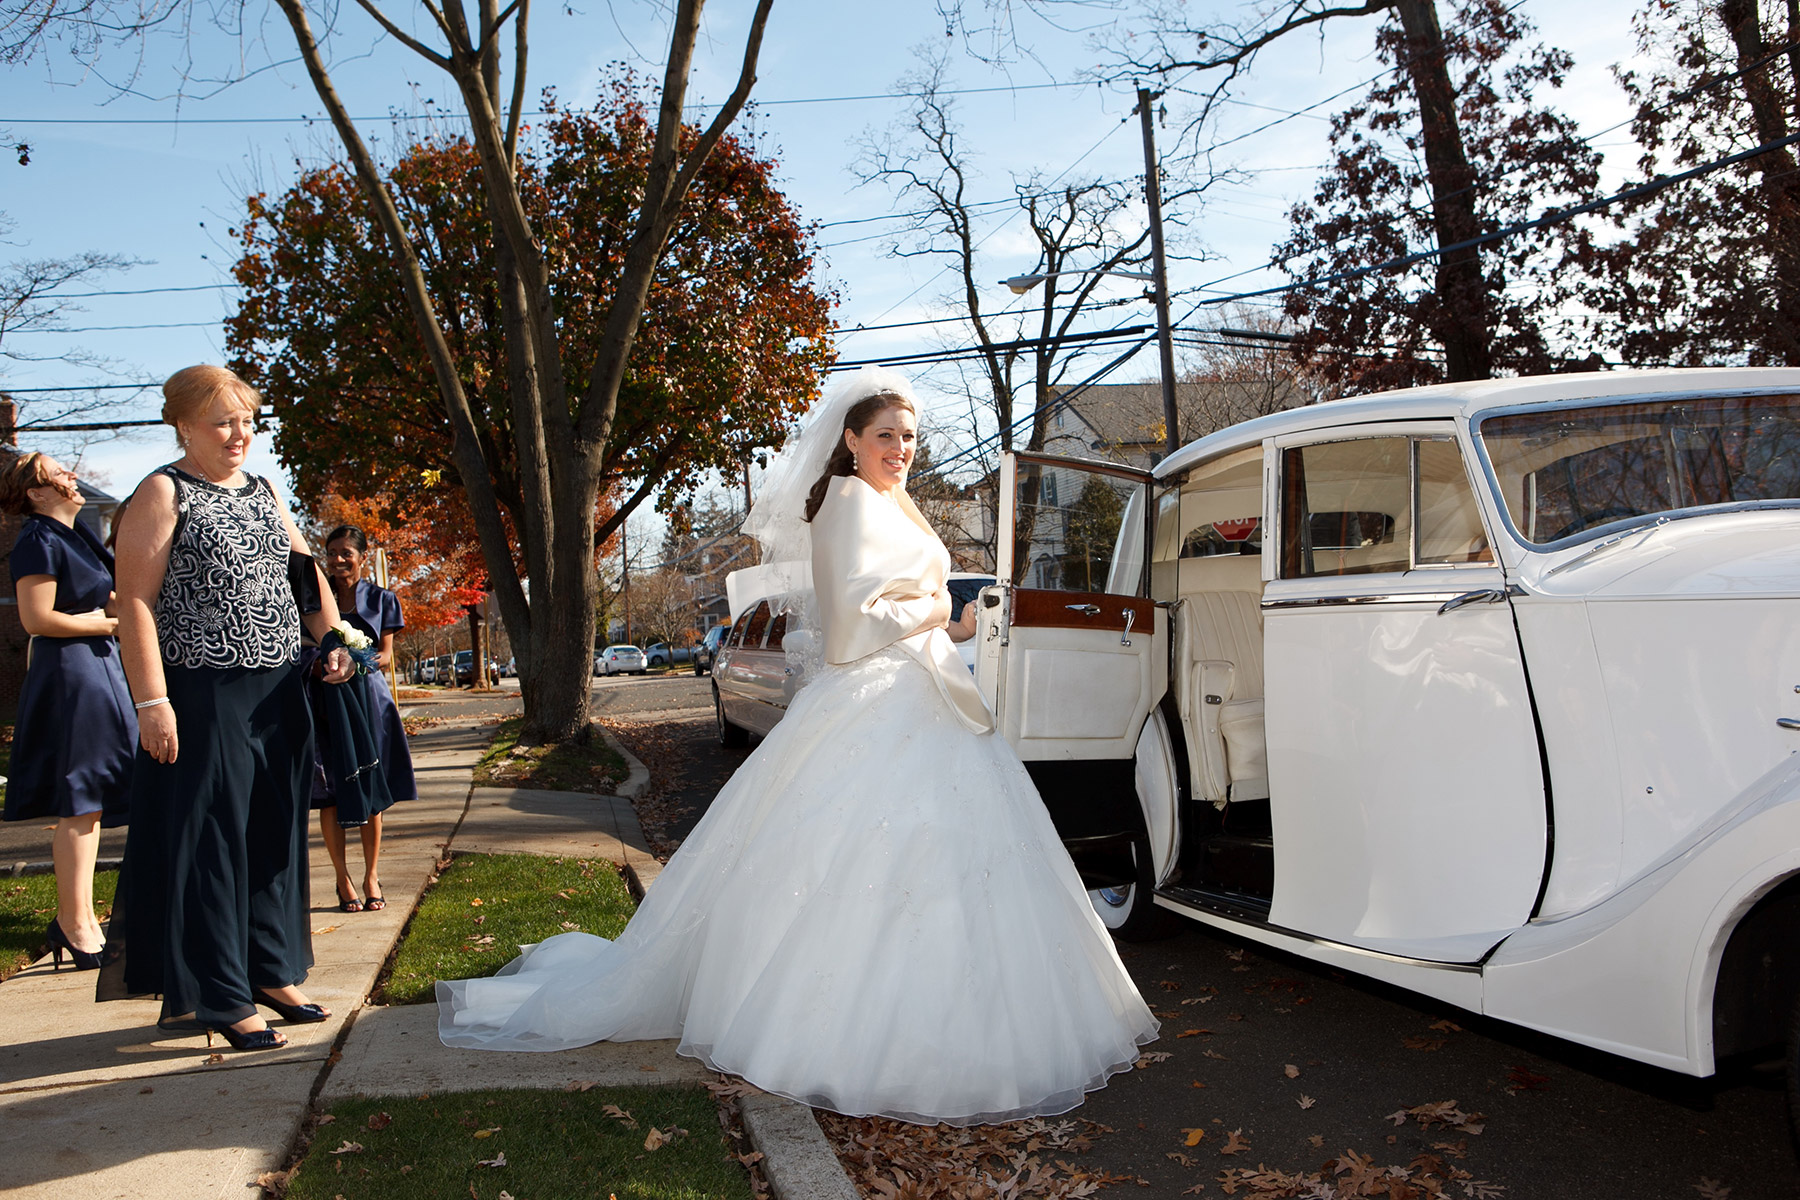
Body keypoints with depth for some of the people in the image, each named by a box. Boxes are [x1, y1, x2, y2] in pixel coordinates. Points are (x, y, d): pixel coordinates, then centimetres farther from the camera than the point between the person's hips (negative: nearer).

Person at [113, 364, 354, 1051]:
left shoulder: (262, 492, 15)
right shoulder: (164, 493, -6)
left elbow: (304, 571, 18)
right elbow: (134, 602, -13)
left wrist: (332, 640, 0)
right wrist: (152, 701, -20)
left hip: (277, 696, 7)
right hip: (202, 700, -7)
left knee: (274, 837, 13)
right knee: (208, 841, 0)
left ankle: (271, 972, 27)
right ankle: (216, 996, 11)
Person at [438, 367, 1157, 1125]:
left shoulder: (884, 507, 20)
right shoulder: (855, 504, -11)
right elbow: (854, 625, -18)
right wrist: (933, 612, -7)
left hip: (911, 706, 10)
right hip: (877, 714, -10)